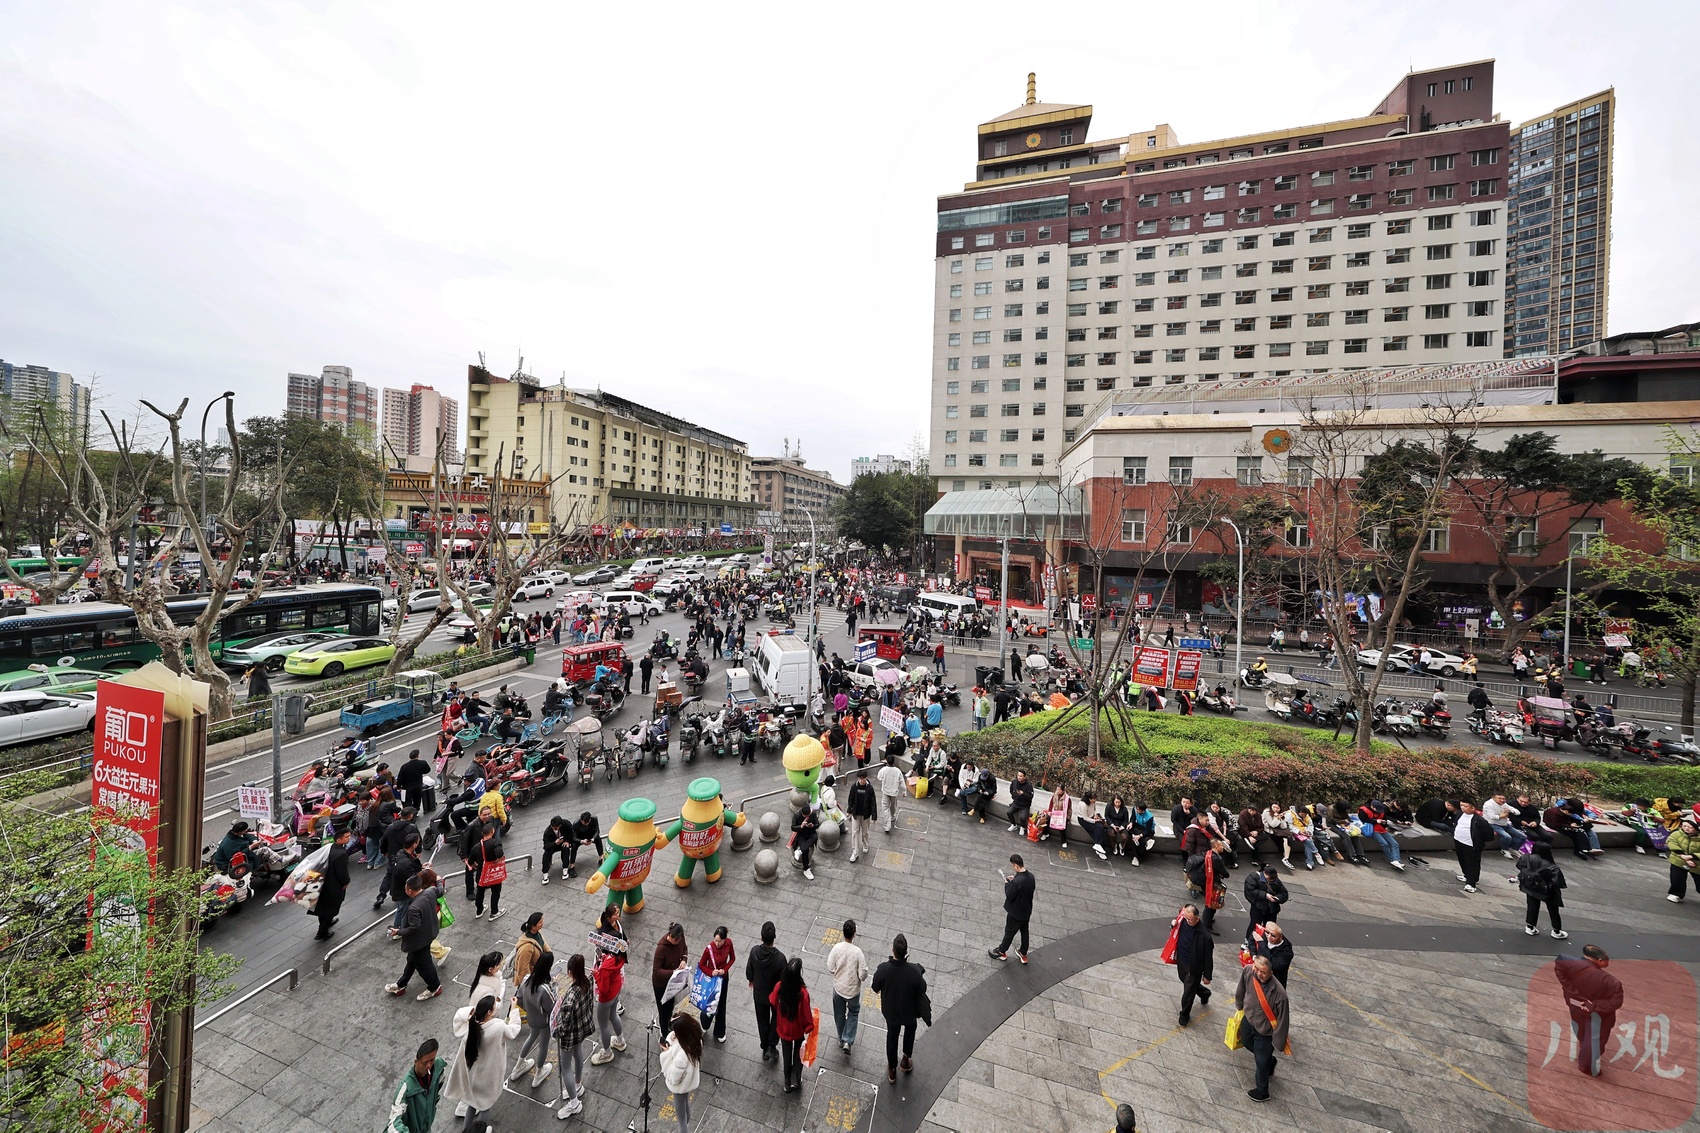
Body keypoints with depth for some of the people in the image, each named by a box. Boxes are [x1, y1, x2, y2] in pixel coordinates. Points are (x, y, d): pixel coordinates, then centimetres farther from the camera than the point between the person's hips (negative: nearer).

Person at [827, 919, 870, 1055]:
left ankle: (842, 1039, 41)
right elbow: (863, 974, -20)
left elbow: (830, 968, -12)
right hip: (853, 989, -2)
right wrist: (862, 978, 2)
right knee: (853, 1013, 24)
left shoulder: (836, 948, -22)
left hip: (838, 987, 2)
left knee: (839, 1014, 24)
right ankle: (848, 1041, 15)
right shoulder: (858, 951, -28)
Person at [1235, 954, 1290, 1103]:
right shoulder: (1248, 971, -26)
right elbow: (1242, 990, -4)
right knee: (1249, 1045, 29)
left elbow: (1282, 1019, -22)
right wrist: (1240, 1005, 11)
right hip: (1248, 1021, 4)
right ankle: (1269, 1062, 59)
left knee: (1262, 1062, 13)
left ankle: (1262, 1092, 40)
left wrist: (1278, 1042, -13)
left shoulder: (1279, 993, -36)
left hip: (1265, 1031, -4)